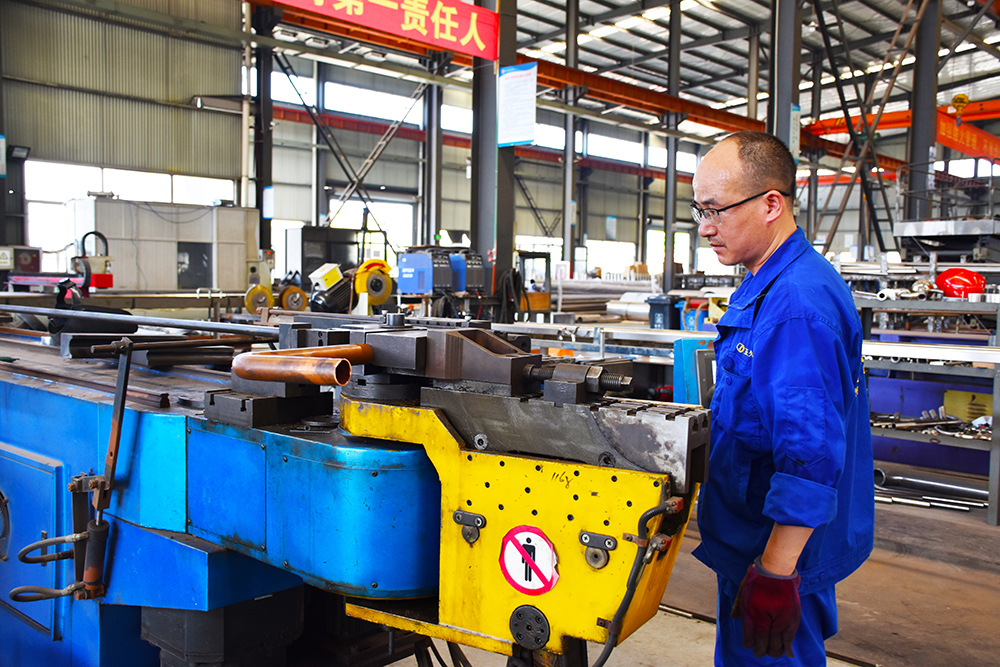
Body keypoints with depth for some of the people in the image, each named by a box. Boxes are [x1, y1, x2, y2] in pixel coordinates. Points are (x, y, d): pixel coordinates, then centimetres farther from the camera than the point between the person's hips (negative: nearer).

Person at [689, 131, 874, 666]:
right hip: (761, 538, 10)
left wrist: (775, 573, -27)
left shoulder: (797, 305, -26)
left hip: (779, 543, -10)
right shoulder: (766, 286, 9)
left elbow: (810, 453, -30)